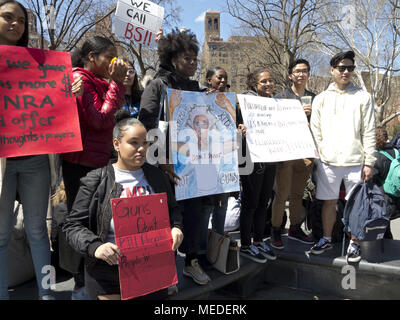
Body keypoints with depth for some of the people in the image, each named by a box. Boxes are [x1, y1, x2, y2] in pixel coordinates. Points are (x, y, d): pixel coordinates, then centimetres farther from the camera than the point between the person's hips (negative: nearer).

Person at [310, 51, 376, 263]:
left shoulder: (363, 97, 4)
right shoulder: (321, 99, 8)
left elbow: (369, 132, 1)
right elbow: (315, 132, 9)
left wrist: (369, 162, -4)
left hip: (355, 161, -1)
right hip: (328, 161, 1)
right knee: (328, 202, 10)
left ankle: (353, 243, 21)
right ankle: (326, 239, 26)